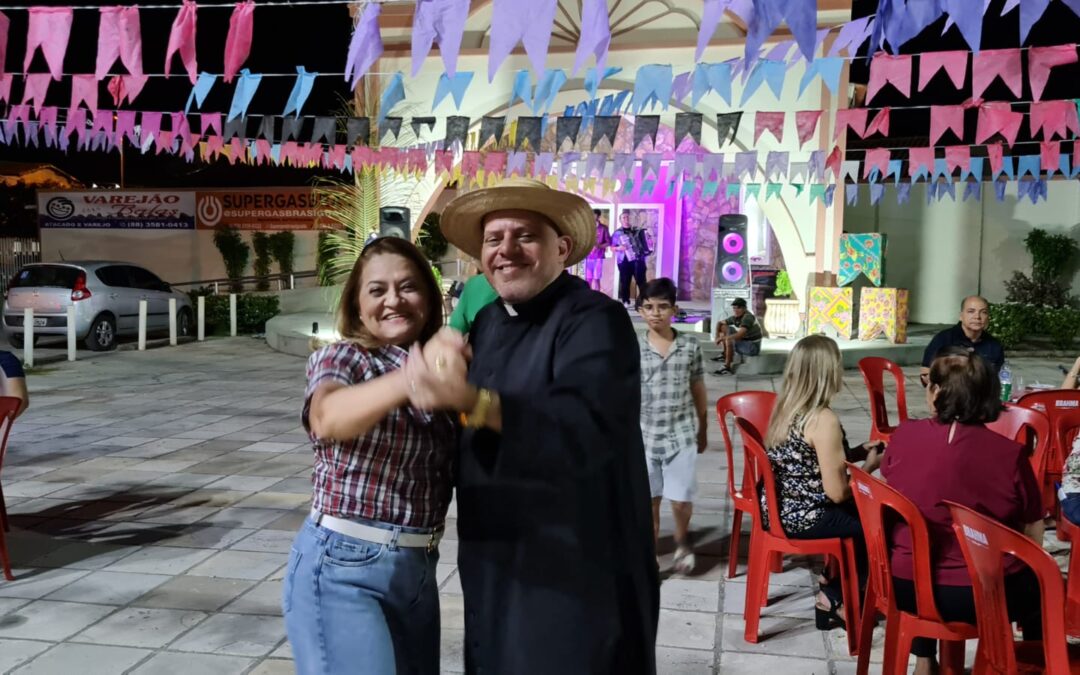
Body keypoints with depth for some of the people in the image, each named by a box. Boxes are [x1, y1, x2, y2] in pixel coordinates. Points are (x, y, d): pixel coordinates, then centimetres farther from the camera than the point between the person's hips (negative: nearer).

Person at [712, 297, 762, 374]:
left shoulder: (748, 317, -25)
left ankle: (727, 367, -21)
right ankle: (725, 355, 10)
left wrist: (722, 338, -30)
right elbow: (720, 323, 13)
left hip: (753, 347, -9)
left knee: (729, 340, -31)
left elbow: (740, 335, -37)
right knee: (723, 327, 8)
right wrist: (717, 336, -4)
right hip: (743, 343, 9)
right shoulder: (735, 317, -1)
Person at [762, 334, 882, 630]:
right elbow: (837, 493, -22)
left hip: (779, 509, 8)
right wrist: (870, 466, -6)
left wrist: (857, 452, 7)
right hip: (803, 518, -8)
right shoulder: (823, 420, -24)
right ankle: (834, 598, 19)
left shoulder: (786, 407, 2)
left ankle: (834, 578, 30)